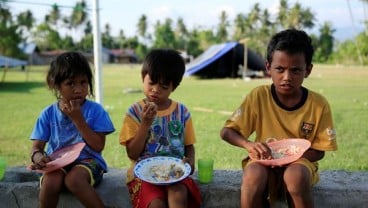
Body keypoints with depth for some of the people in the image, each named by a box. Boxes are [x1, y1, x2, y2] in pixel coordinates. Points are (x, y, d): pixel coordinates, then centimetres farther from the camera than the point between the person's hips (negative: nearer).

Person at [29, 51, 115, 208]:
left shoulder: (95, 110, -3)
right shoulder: (48, 114, 4)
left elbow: (98, 146, -10)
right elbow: (36, 147, 4)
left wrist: (78, 119, -15)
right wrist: (37, 156, -22)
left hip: (87, 162, -2)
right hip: (58, 164, 2)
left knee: (73, 178, -36)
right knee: (50, 182, -32)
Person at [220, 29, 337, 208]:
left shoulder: (318, 105, -11)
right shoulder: (258, 97, -11)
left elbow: (319, 151, -3)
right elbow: (226, 132, -8)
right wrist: (248, 144, -29)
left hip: (299, 162, 0)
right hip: (264, 162, 0)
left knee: (296, 176, -35)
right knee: (253, 174, -34)